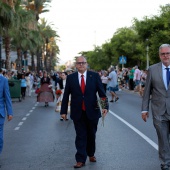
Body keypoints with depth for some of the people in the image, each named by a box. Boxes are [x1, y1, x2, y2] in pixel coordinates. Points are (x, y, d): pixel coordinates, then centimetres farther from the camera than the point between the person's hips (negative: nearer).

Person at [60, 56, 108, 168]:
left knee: (91, 135, 14)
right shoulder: (70, 78, 2)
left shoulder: (95, 76, -1)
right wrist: (63, 111, 3)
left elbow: (102, 92, -4)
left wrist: (105, 106, -16)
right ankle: (81, 160, 7)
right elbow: (66, 95, 4)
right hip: (77, 113, 0)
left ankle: (91, 154, 35)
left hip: (92, 111, 0)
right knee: (80, 136, 2)